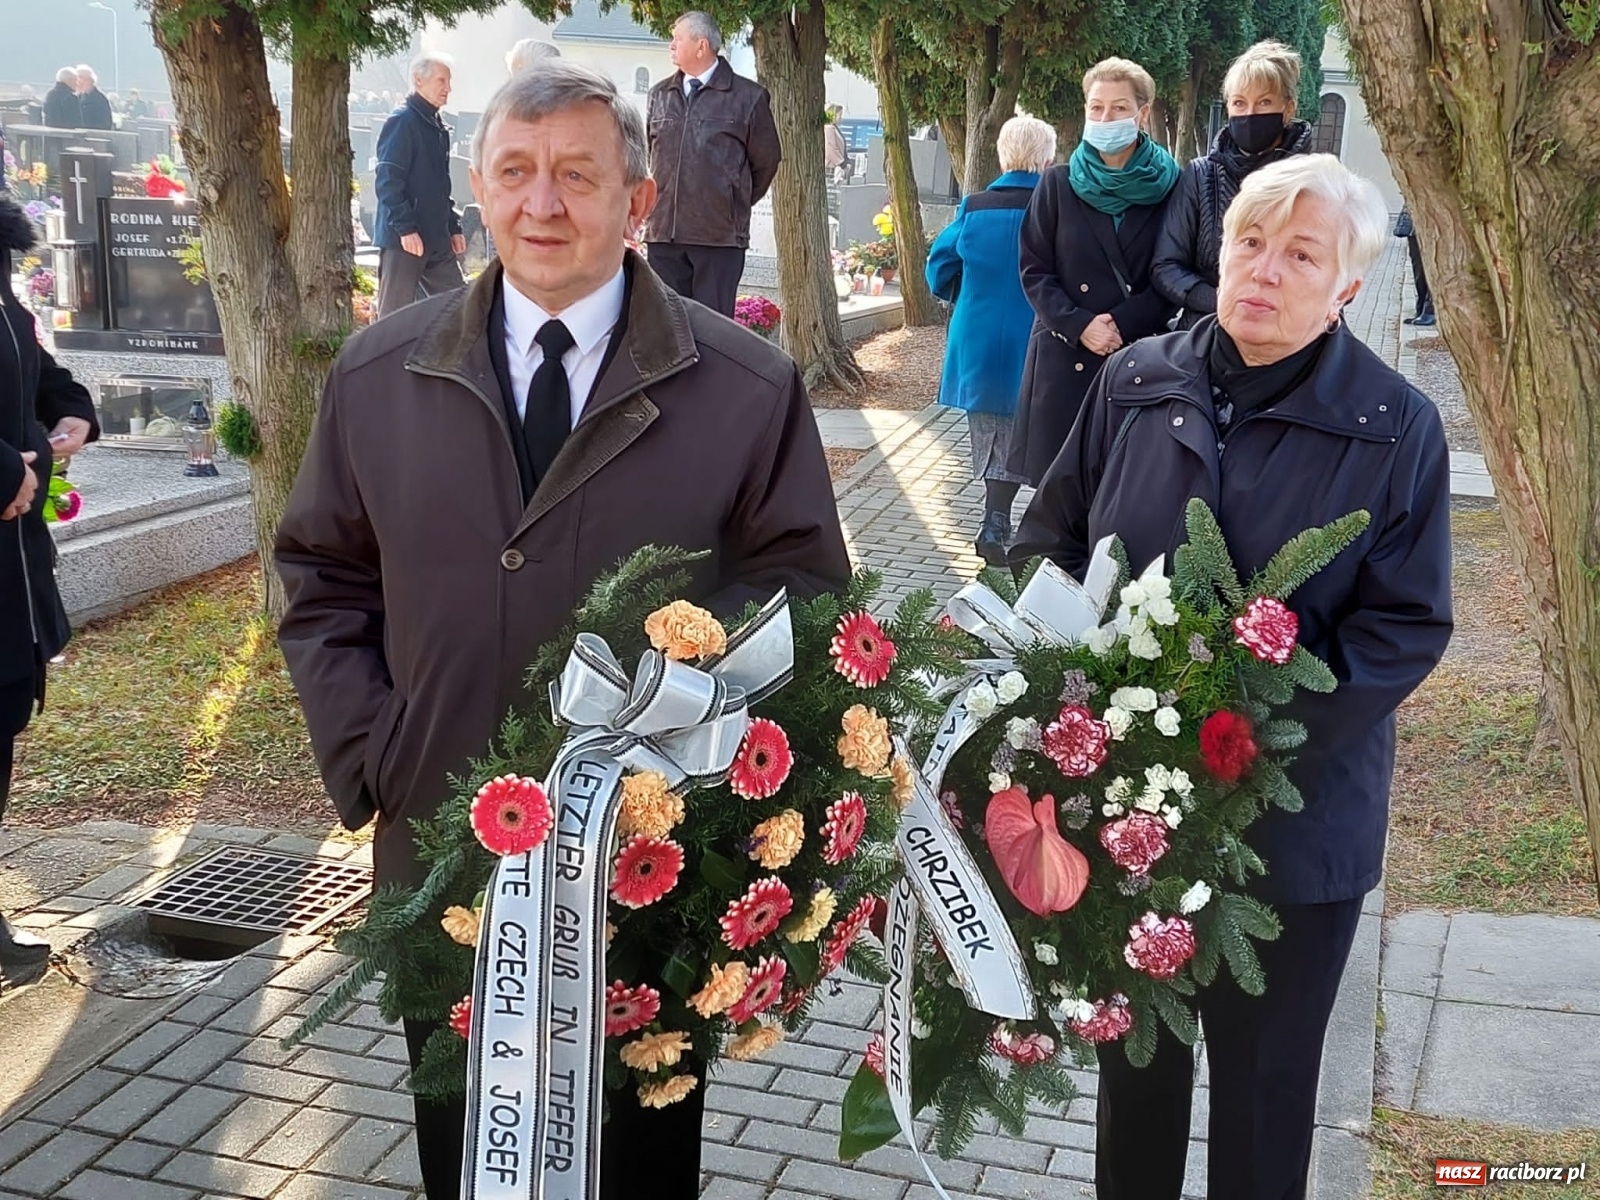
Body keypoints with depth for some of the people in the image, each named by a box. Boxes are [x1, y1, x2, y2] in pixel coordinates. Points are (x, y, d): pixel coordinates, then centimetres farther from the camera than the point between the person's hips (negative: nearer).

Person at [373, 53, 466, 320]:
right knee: (395, 315, -3)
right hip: (402, 239, -8)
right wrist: (405, 228, -21)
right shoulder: (401, 122, -10)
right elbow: (387, 181, -16)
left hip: (437, 240, 9)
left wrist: (454, 228, 17)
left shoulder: (438, 128, 17)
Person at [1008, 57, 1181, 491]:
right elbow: (1034, 272, 2)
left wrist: (1121, 323, -13)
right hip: (1064, 357, 1)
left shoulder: (1168, 188, 2)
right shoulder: (1059, 184, 5)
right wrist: (1081, 326, -12)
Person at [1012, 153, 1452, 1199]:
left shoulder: (1396, 427, -9)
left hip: (1295, 816, -2)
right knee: (1135, 1047, 22)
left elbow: (1405, 629, -10)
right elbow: (1049, 541, 5)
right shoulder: (1138, 383, -1)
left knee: (1265, 1076, 16)